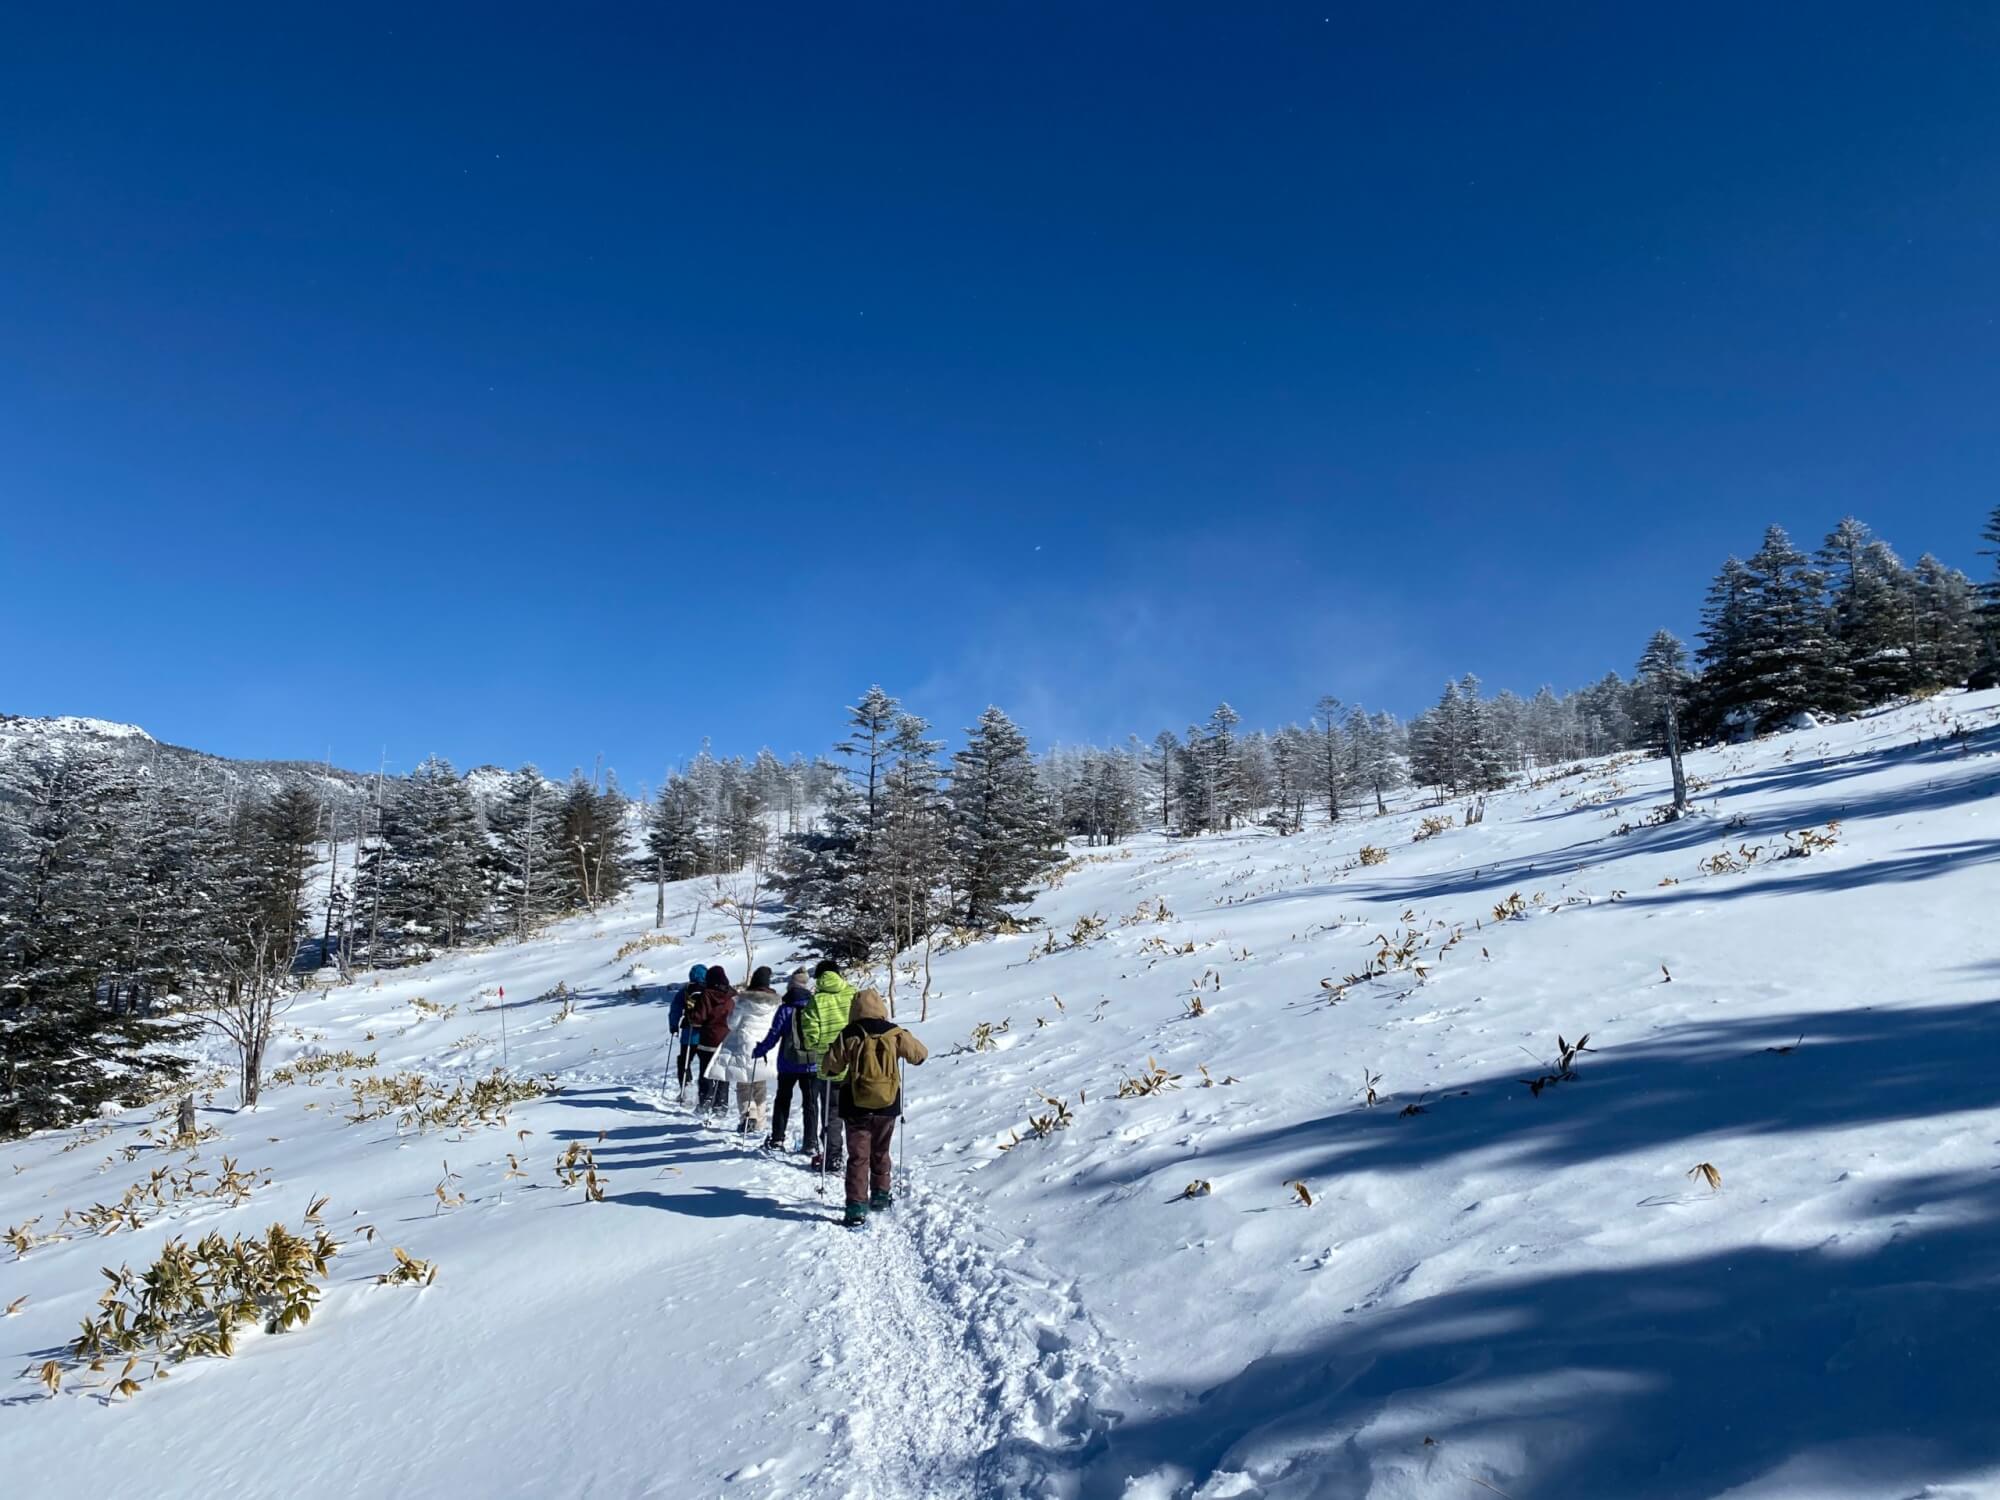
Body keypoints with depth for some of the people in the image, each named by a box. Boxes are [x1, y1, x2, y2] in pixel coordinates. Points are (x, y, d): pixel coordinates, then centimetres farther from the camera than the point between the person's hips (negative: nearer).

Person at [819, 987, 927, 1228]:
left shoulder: (849, 1036, -9)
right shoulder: (895, 1034, -4)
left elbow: (829, 1066, -6)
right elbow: (920, 1054, 7)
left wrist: (831, 1070, 17)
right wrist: (904, 1047, 26)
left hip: (857, 1108, -2)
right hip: (888, 1106, 2)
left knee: (858, 1157, 2)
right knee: (880, 1153, 22)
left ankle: (856, 1209, -4)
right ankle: (880, 1196, 33)